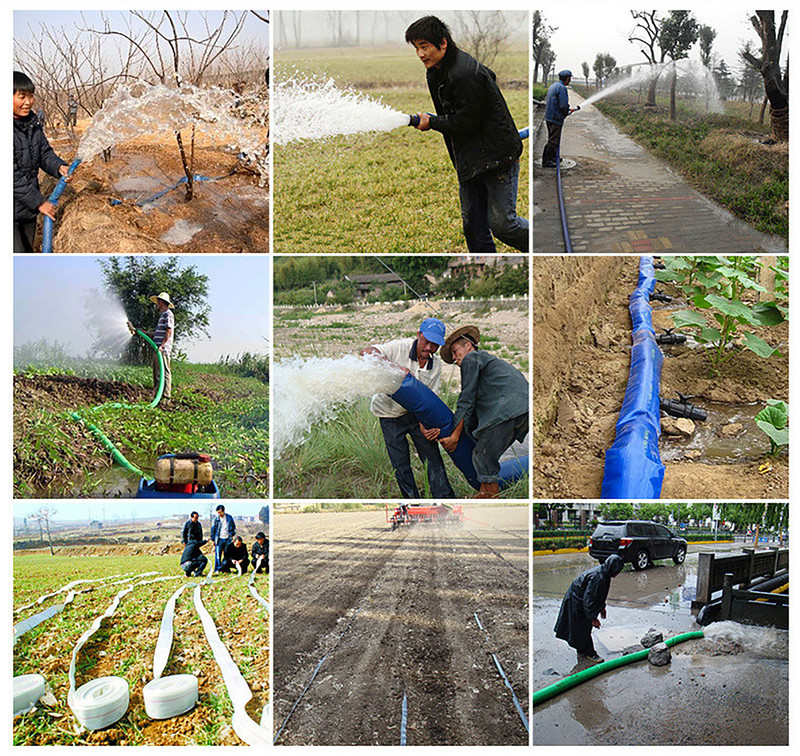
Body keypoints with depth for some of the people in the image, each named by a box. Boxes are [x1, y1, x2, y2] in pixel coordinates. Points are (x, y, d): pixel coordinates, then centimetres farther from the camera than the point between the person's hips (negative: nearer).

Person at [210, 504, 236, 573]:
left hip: (227, 539, 2)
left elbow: (233, 527, 15)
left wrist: (231, 534, 1)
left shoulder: (229, 518, 4)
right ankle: (217, 569, -1)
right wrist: (213, 539, 5)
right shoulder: (216, 519, 0)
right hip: (219, 539, -1)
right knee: (218, 554, -7)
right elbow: (213, 529, 6)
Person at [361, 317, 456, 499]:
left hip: (415, 413, 3)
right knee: (401, 464, 0)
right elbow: (367, 352, -30)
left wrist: (424, 424, -26)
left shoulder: (436, 365, -8)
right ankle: (413, 502, 15)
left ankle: (445, 499, 13)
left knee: (433, 457, 1)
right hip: (390, 414, -3)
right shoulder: (400, 347, -20)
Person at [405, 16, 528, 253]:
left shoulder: (466, 74, -22)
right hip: (468, 159, 9)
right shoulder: (435, 71, 9)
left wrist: (431, 122, -9)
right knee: (473, 224, 8)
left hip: (497, 155, -9)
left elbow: (466, 122, -21)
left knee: (501, 222, -9)